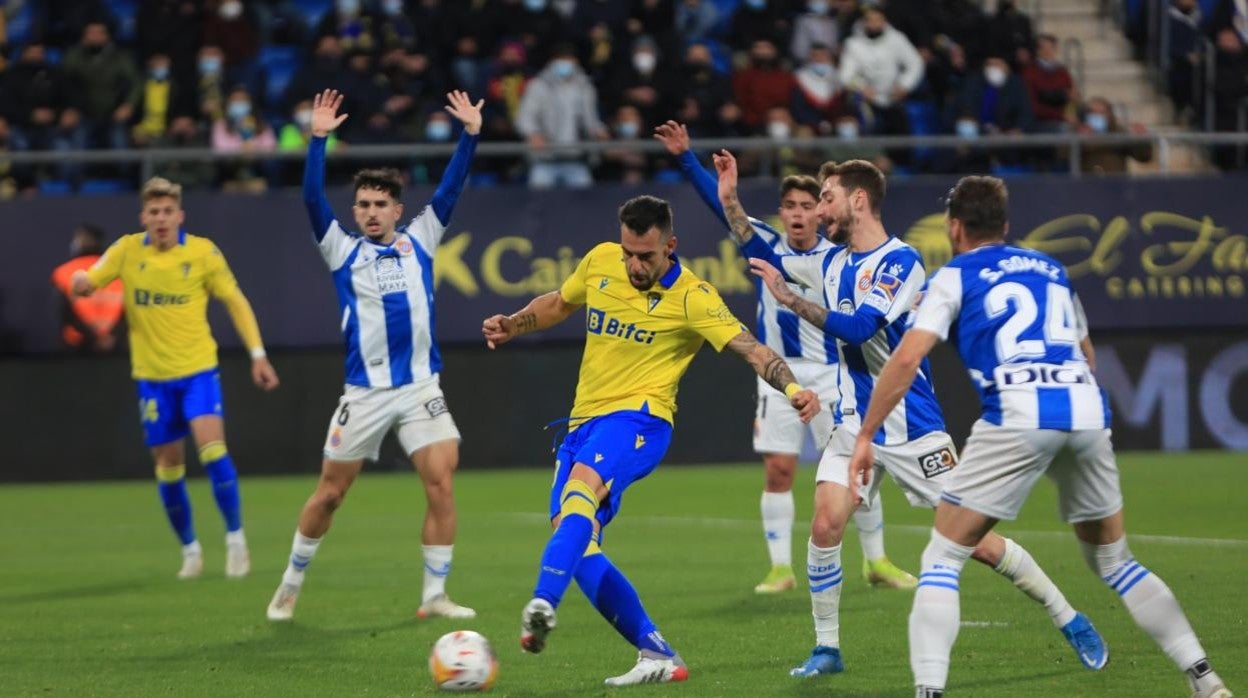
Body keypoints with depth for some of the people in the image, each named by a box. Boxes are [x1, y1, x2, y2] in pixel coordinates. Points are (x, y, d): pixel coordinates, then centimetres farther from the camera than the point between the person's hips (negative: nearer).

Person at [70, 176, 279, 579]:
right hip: (152, 376, 2)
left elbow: (235, 301, 3)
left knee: (211, 448, -20)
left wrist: (257, 354, -2)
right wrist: (81, 282, -27)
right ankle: (190, 549, 22)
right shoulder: (127, 251, -1)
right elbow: (87, 282, -2)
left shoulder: (203, 252, -5)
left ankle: (235, 539, -9)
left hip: (198, 369, -2)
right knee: (168, 467, 6)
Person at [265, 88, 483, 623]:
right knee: (330, 493, 5)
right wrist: (318, 140, -17)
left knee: (441, 483, -12)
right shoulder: (343, 250, 4)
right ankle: (291, 583, 23)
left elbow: (450, 189, 3)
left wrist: (470, 135, -8)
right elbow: (312, 199, -7)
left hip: (420, 388, 1)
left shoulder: (418, 242, 9)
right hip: (364, 393, -1)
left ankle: (434, 595, -3)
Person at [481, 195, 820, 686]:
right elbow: (560, 303, 27)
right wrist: (510, 326, 11)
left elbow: (749, 347, -16)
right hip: (584, 420, 7)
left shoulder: (690, 297, -8)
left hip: (639, 418, -7)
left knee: (582, 481, -37)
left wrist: (791, 387, -34)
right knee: (574, 543, -5)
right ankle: (658, 657, 1)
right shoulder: (600, 262, 8)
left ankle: (543, 606, -55)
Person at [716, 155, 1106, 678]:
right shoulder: (832, 262, 8)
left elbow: (859, 327, -25)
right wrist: (730, 201, 11)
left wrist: (791, 299, -25)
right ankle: (826, 648, -2)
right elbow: (765, 259, 21)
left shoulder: (900, 261, -14)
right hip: (854, 427, 6)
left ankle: (1070, 621, 9)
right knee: (825, 525, -14)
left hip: (911, 428, -6)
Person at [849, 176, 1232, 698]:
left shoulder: (955, 277, 12)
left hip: (1017, 418, -5)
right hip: (1087, 409, 5)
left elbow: (907, 357, 0)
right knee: (1114, 562, 21)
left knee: (942, 559, 4)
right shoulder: (1052, 269, 27)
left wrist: (865, 436, 3)